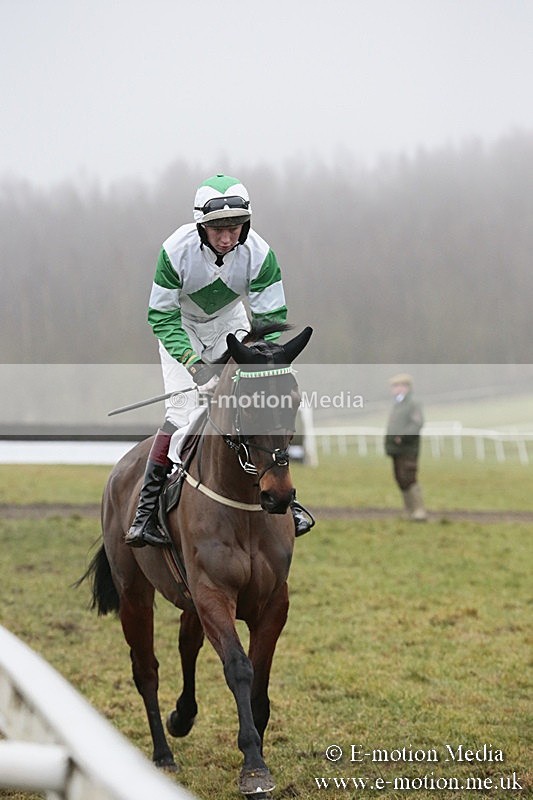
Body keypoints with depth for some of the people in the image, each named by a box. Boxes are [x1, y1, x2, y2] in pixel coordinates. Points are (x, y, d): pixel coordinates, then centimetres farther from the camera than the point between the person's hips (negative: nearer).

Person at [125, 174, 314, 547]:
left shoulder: (258, 253, -26)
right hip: (182, 325, -3)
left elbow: (272, 319, -19)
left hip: (230, 322, 3)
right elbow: (162, 318, -26)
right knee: (183, 412, -19)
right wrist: (196, 365, -37)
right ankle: (146, 508, -14)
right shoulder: (177, 250, -32)